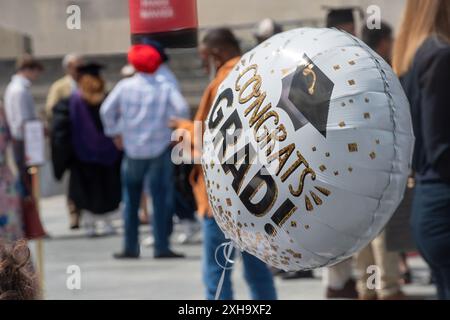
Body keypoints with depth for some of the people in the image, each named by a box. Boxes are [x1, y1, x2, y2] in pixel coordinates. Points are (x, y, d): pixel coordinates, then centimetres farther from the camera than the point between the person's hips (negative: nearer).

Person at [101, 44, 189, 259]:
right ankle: (161, 247, -4)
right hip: (160, 148, -2)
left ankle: (130, 247, 13)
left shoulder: (124, 86, 0)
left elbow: (106, 110, -3)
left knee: (131, 200, 12)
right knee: (161, 199, 0)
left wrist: (114, 132, 10)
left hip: (132, 150, 2)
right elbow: (182, 109, -16)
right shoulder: (166, 88, -4)